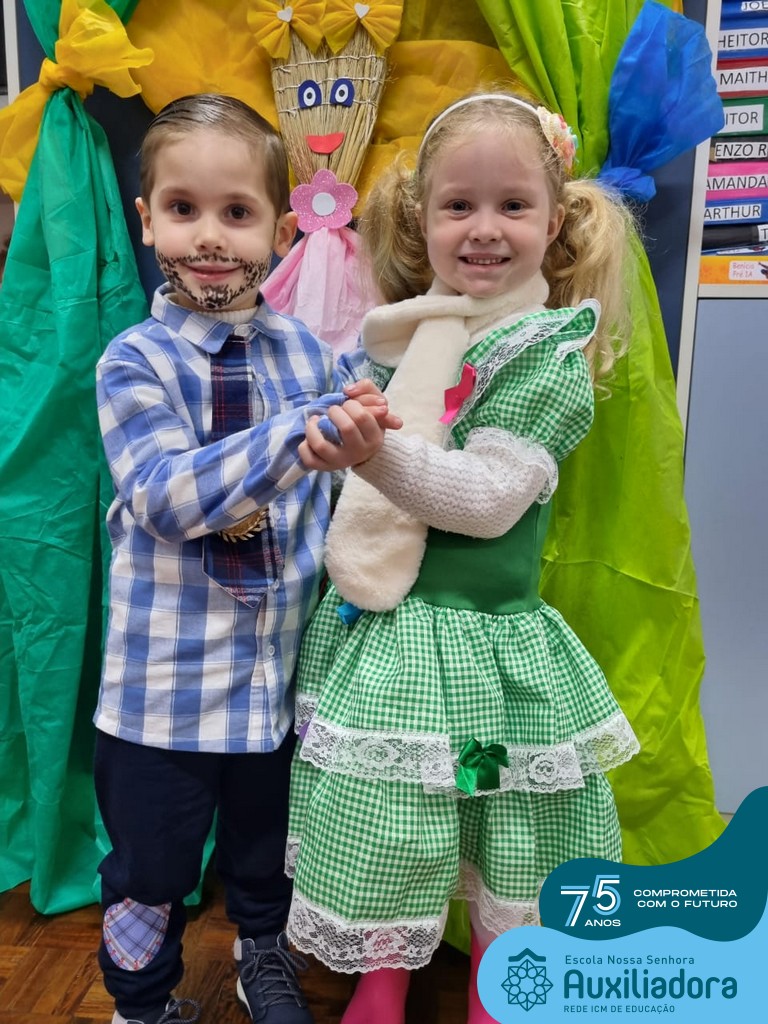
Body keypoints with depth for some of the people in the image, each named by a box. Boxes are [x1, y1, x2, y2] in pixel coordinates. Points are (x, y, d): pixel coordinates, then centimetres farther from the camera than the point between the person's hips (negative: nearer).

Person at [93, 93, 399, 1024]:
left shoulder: (304, 351, -1)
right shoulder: (134, 362, -12)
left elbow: (355, 454, 13)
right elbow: (164, 495, -26)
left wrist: (364, 426, -8)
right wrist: (303, 433, -35)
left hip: (285, 665, 4)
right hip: (168, 680, -3)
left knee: (269, 848, 25)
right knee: (151, 869, 15)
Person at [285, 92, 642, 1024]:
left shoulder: (553, 355, -10)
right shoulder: (401, 334, 7)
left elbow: (489, 498, -21)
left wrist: (381, 453, -33)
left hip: (485, 637, -4)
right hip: (375, 631, 5)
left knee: (502, 844, 13)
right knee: (378, 827, 16)